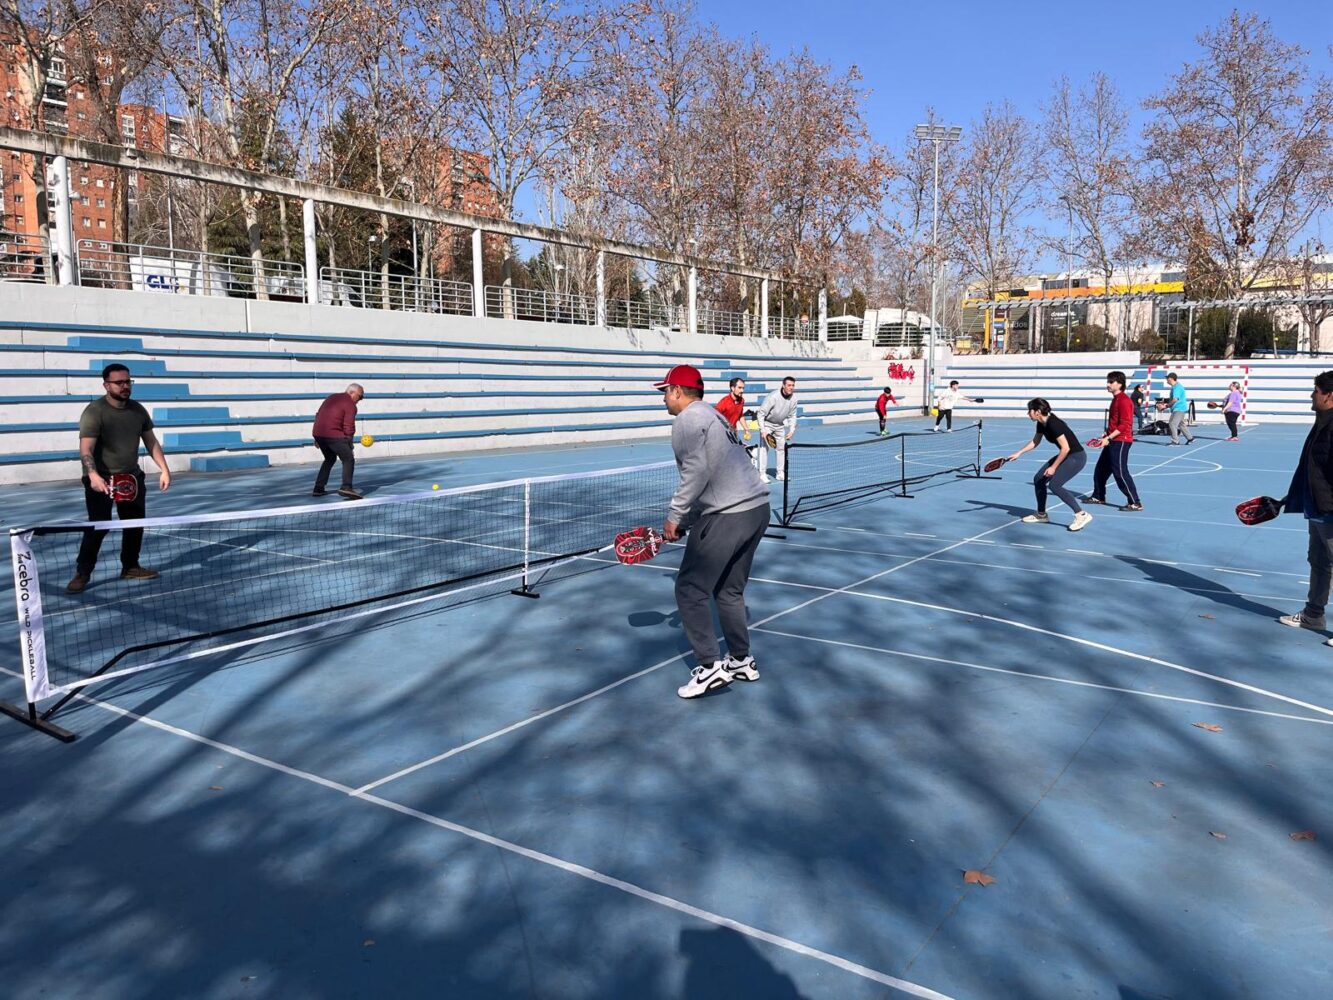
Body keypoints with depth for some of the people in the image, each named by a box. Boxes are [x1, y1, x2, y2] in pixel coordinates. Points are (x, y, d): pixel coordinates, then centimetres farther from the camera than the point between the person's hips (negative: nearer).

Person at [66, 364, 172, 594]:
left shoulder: (138, 410, 3)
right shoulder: (94, 411, -15)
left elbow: (151, 442, 11)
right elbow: (86, 449, -23)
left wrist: (164, 469, 2)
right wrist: (93, 475, -39)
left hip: (132, 477, 6)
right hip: (101, 479, -6)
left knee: (135, 523, 10)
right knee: (98, 527, -8)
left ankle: (130, 567, 24)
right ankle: (82, 573, 3)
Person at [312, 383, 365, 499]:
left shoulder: (331, 397, 22)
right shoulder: (350, 405, -4)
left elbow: (318, 415, 25)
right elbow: (349, 427, -9)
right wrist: (349, 442, 6)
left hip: (317, 432, 8)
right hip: (333, 434, -8)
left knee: (330, 459, 26)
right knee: (348, 460, -4)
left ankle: (318, 489, 25)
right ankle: (346, 487, -23)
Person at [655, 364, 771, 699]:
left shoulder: (687, 420, -6)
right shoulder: (714, 415, 23)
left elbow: (696, 474, -18)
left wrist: (674, 517, -9)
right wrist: (686, 522, 22)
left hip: (726, 516, -10)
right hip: (757, 507, 10)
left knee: (690, 589, -1)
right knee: (729, 591, 18)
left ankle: (710, 667, -1)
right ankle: (742, 661, 25)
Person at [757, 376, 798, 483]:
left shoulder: (793, 398, -12)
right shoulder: (773, 397, -29)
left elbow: (792, 416, 2)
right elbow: (761, 414, -23)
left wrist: (792, 430, -7)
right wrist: (762, 430, -27)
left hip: (780, 425, 6)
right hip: (767, 423, -6)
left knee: (781, 448, 9)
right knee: (764, 447, -9)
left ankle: (781, 473, 18)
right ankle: (762, 473, -5)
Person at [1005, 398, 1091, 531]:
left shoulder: (1053, 424, -25)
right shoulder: (1041, 424, 3)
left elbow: (1066, 448, -26)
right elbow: (1035, 442, 21)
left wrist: (1053, 467, -21)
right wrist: (1018, 453, 16)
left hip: (1077, 457, -10)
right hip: (1065, 455, 10)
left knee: (1054, 485, -22)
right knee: (1038, 479, 11)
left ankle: (1082, 515, -15)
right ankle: (1041, 515, 26)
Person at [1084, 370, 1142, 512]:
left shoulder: (1124, 401, -16)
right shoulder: (1115, 399, 15)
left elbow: (1124, 425, -21)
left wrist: (1108, 438, -23)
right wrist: (1105, 435, 13)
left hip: (1120, 441, -10)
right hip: (1112, 441, 10)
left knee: (1120, 472, -11)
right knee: (1101, 468, 17)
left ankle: (1135, 503, -7)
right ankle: (1098, 496, 31)